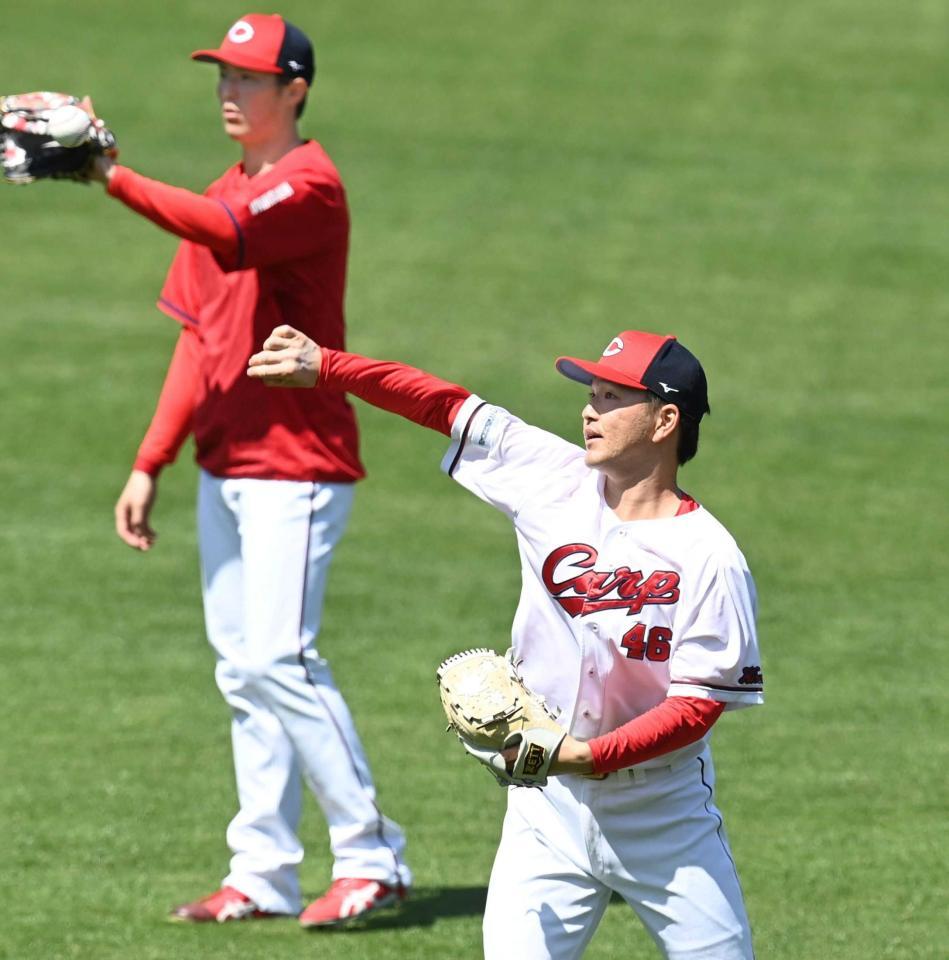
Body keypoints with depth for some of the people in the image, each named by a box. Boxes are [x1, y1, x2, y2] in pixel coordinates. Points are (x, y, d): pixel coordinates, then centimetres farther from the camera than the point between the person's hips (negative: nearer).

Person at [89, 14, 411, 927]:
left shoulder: (309, 186, -12)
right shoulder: (227, 195, 15)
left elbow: (230, 237, -34)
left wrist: (115, 180, -44)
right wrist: (150, 463, 13)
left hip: (296, 465, -9)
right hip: (223, 465, 9)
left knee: (277, 661, -14)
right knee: (240, 668, 8)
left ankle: (370, 856, -6)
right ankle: (263, 874, 12)